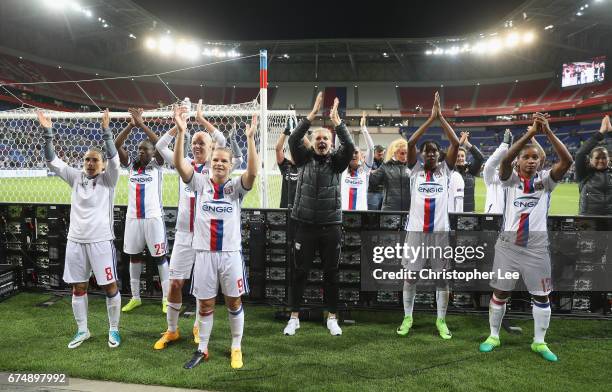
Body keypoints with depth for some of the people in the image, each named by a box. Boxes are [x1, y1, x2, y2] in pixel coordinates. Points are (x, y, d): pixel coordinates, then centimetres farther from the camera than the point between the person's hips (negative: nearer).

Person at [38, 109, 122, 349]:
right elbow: (52, 161, 6)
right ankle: (82, 331, 26)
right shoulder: (76, 177, 9)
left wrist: (106, 132, -27)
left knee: (109, 286, 2)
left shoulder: (108, 179, -2)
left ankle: (114, 329, 18)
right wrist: (48, 133, -5)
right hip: (75, 241, 4)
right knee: (78, 287, 11)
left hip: (101, 241, -4)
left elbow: (114, 158, -17)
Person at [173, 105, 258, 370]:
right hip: (204, 253, 1)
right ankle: (202, 350, 29)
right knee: (205, 305, 12)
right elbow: (179, 164, -11)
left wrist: (250, 138, -28)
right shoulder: (201, 182, 2)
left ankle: (236, 348, 28)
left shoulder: (236, 186, -1)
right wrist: (181, 131, -21)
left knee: (234, 302, 11)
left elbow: (253, 172, -21)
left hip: (230, 253, -1)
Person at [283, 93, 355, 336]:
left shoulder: (336, 161, 4)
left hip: (331, 226, 0)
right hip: (306, 226, 0)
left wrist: (336, 119, -18)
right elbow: (293, 140, -13)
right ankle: (294, 318, 20)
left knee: (331, 274, 9)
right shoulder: (304, 159, 4)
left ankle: (332, 318, 23)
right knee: (300, 273, 7)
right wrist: (313, 114, -17)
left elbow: (350, 146, -14)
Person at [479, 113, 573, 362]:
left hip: (536, 246, 1)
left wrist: (548, 132, -22)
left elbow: (567, 160, -14)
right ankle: (493, 336, 26)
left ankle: (539, 342, 27)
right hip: (508, 243, -1)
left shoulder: (546, 179, 2)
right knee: (500, 292, 9)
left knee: (541, 295, 9)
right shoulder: (510, 178, 0)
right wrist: (530, 132, -25)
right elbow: (505, 159, -21)